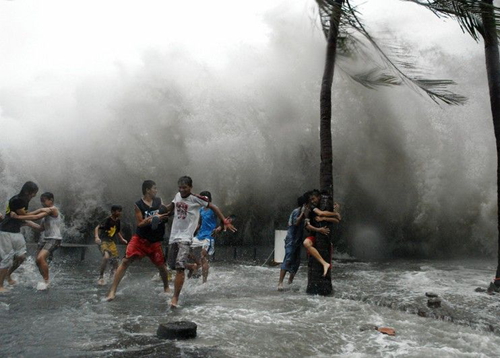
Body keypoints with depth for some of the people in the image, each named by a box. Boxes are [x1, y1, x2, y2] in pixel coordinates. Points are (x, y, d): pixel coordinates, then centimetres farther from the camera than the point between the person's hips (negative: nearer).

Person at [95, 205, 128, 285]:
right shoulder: (107, 220, -15)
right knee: (106, 256, -31)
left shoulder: (118, 221, 6)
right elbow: (97, 228, -20)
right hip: (103, 241, -7)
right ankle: (101, 277, -19)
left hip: (111, 242, 7)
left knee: (115, 261, 4)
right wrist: (97, 237, -36)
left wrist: (122, 239, 9)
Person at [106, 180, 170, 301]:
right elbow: (139, 224, -11)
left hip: (155, 241, 3)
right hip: (140, 239, -3)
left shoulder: (159, 201, 2)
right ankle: (112, 291, -8)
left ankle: (166, 288, 33)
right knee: (125, 261, -12)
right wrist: (153, 218, -24)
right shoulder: (138, 205, -7)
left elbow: (167, 213, 9)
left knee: (161, 265, 8)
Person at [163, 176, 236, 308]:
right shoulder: (178, 196, 7)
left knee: (179, 267, -17)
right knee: (173, 266, 12)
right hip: (173, 237, 7)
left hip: (185, 238, -7)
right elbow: (170, 208, 28)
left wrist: (225, 222, -6)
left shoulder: (196, 198, -9)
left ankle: (175, 298, -13)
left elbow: (213, 207, -3)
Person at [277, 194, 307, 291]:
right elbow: (296, 222, -27)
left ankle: (290, 281, 23)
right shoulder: (297, 211, -12)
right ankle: (280, 282, -18)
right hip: (291, 240, -9)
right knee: (287, 261, -15)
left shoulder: (300, 211, 15)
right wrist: (303, 213, -25)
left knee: (296, 262, 10)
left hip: (297, 241, 9)